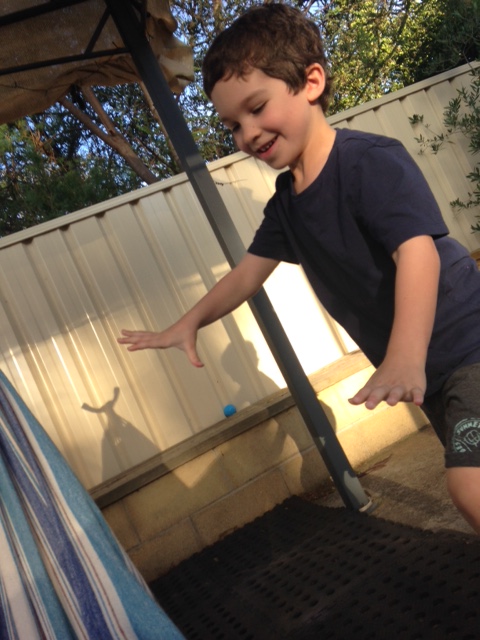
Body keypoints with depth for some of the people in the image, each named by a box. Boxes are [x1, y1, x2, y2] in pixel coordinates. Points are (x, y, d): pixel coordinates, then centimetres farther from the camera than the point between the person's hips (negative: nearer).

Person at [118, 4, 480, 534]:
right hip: (423, 370, 8)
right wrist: (187, 325, 13)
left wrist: (405, 359, -47)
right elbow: (250, 270, 15)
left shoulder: (371, 161, -20)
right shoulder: (285, 202, 5)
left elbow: (417, 250, -34)